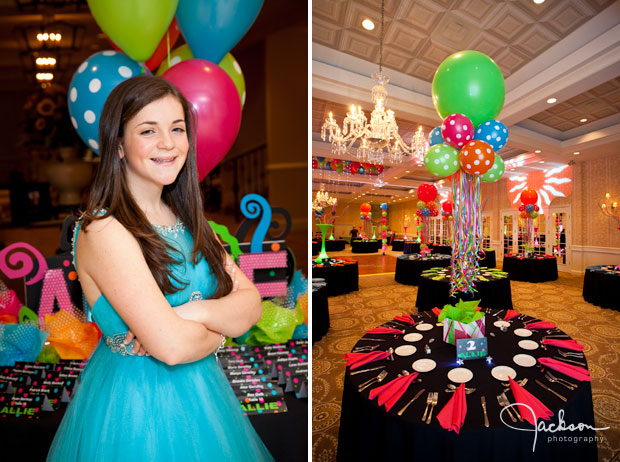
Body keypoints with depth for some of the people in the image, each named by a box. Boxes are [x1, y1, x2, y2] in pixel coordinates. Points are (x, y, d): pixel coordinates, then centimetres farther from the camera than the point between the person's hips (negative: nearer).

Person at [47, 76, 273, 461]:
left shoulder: (187, 218, -1)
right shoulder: (104, 231, -21)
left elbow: (252, 304, -7)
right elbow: (171, 347, -27)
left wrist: (192, 314, -23)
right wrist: (224, 324, -10)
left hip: (202, 389, 6)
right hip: (135, 404, -5)